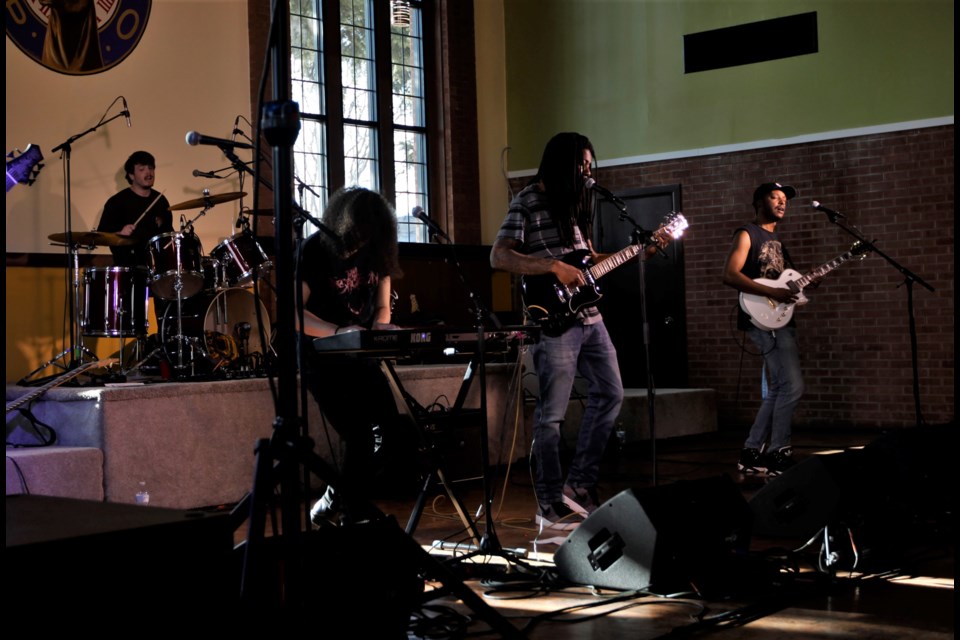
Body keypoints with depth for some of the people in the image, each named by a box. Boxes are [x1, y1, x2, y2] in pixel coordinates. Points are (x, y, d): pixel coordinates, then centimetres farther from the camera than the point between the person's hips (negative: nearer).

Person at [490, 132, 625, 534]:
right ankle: (551, 507, 4)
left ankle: (579, 485, 20)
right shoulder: (527, 202, -7)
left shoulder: (576, 201, 18)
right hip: (555, 320, -9)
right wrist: (555, 266, -22)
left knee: (609, 394, 11)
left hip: (589, 316, 9)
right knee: (552, 414, -4)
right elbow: (498, 257, -16)